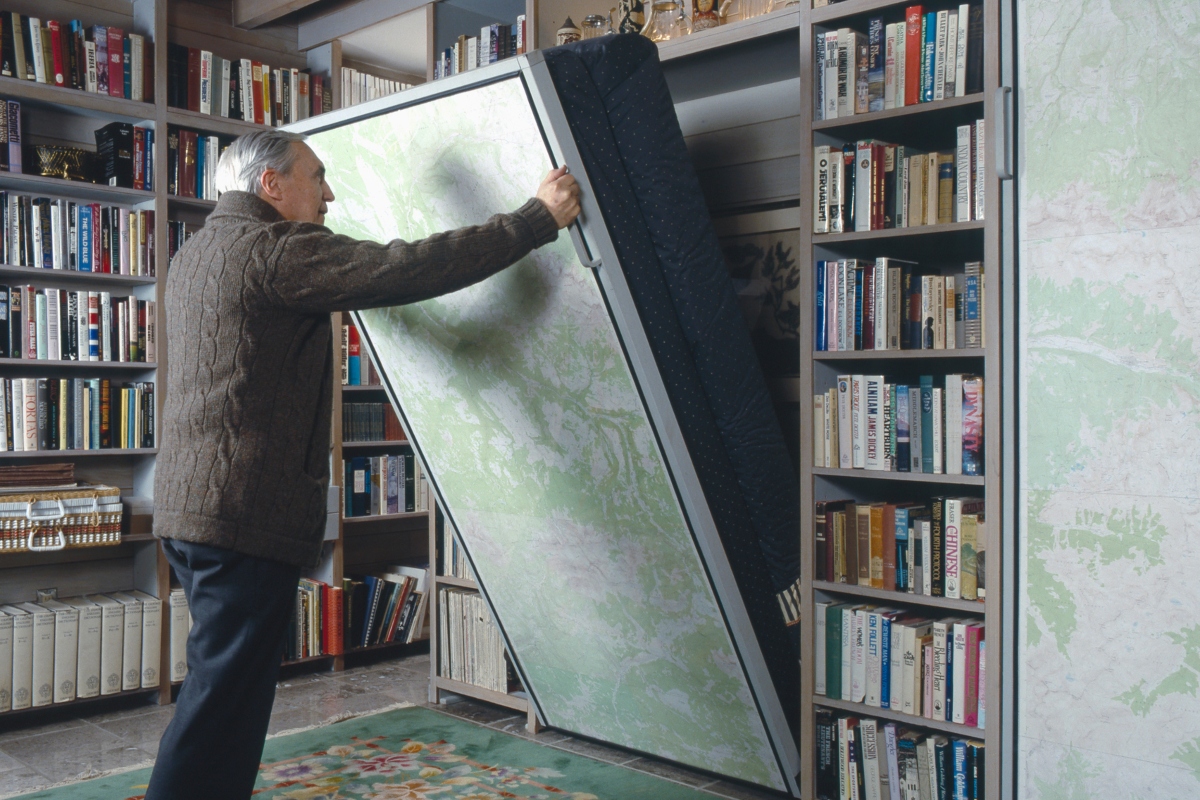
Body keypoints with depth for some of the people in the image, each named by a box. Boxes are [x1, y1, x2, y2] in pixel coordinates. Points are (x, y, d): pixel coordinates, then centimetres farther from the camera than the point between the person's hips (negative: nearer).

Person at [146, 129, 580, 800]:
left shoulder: (195, 254, 18)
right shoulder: (273, 250, -13)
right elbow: (414, 268, -20)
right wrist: (538, 218, -14)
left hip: (188, 503, 10)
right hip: (246, 511, -10)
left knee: (224, 687, 19)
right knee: (225, 694, -4)